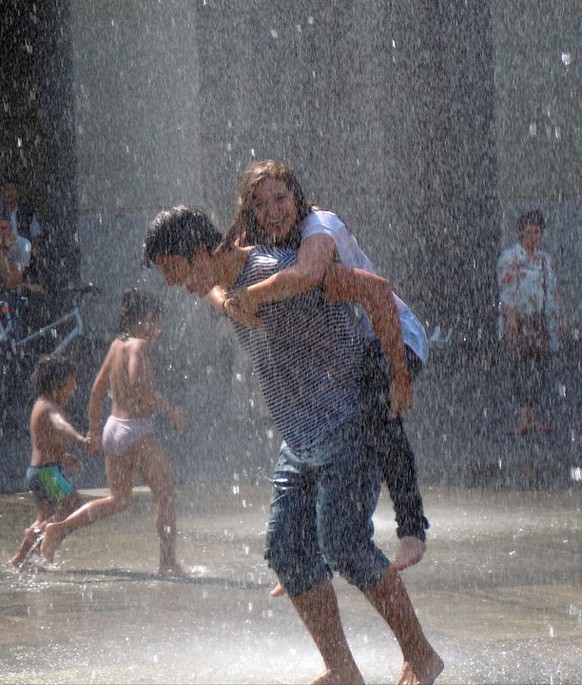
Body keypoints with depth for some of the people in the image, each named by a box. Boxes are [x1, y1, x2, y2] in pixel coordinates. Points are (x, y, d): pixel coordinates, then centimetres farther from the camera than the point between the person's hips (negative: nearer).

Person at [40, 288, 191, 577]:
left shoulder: (117, 345, 11)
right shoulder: (139, 345, -12)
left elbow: (98, 389, 17)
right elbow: (138, 383, -28)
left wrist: (94, 430, 25)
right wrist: (170, 409, -19)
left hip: (112, 427, 8)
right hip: (137, 430, -8)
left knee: (119, 500, 19)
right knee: (165, 495, 3)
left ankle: (59, 529, 7)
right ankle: (168, 562, 2)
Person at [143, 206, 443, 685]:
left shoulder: (275, 272, -21)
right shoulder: (226, 289, 9)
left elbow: (376, 288, -23)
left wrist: (396, 368, -17)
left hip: (350, 423, -9)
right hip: (302, 439, 9)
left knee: (344, 545, -16)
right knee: (287, 547, 0)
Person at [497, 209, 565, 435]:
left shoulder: (545, 259, 18)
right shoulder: (510, 257, -2)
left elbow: (552, 291, 23)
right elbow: (507, 289, -9)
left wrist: (559, 319, 18)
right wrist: (511, 316, -18)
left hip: (542, 320, 6)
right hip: (518, 318, -6)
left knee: (540, 365, 2)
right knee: (521, 365, -11)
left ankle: (534, 415, 5)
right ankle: (524, 416, -16)